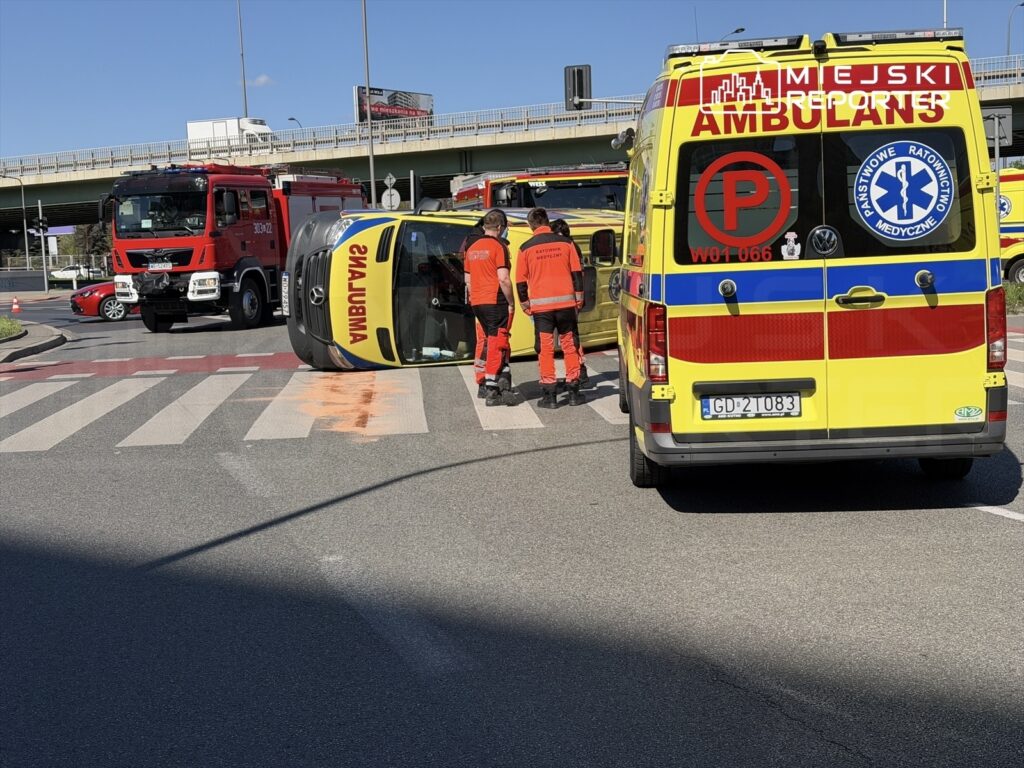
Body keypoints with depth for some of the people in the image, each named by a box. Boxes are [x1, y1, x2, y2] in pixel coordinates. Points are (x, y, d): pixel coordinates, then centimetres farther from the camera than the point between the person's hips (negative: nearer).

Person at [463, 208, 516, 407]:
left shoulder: (472, 248, 13)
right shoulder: (498, 247, -10)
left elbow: (468, 280, 17)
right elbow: (504, 279, -17)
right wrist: (511, 302, -8)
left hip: (477, 302, 7)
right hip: (496, 302, -7)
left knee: (485, 342, 17)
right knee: (497, 345, -5)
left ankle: (483, 384, 22)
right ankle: (492, 392, -7)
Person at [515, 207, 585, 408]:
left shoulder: (526, 248, 1)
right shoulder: (565, 243, 4)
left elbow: (521, 281, 4)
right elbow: (577, 273, 5)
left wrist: (525, 305, 15)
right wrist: (578, 300, 13)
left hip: (541, 305, -1)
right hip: (566, 302, 1)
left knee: (546, 348, 3)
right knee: (569, 346, 8)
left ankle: (549, 394, 2)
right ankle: (574, 392, 11)